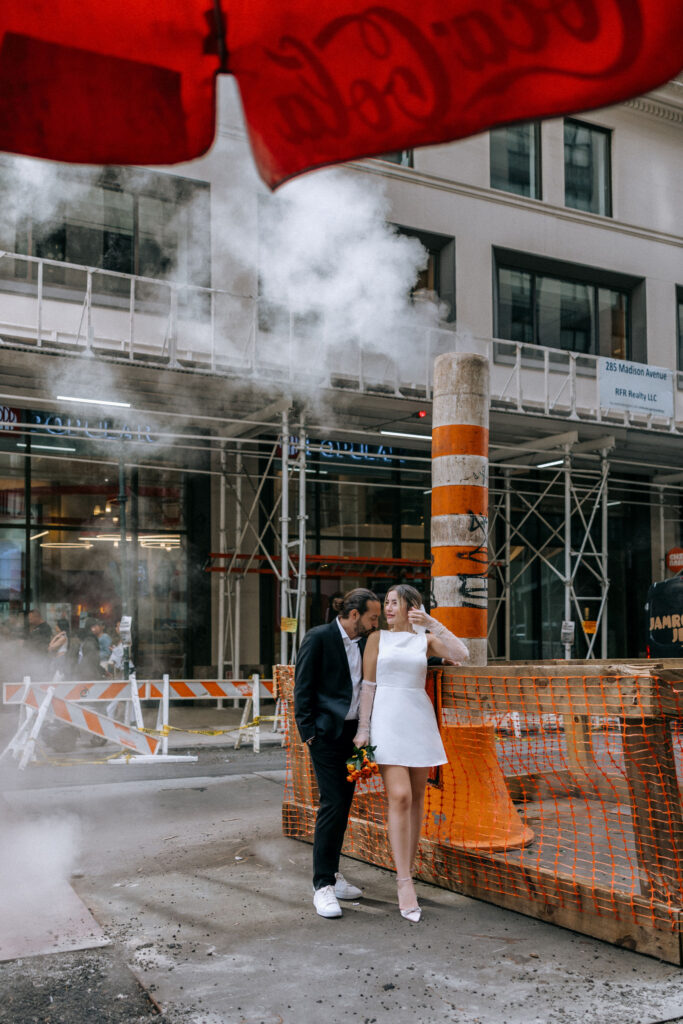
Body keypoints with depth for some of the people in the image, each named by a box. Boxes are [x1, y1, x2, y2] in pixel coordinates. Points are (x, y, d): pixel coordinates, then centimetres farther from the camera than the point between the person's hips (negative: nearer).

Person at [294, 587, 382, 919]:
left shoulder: (364, 643, 10)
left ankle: (332, 873, 24)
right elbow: (303, 689, -9)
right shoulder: (318, 638, -9)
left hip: (353, 733, 7)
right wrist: (308, 732, -12)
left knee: (343, 805, 11)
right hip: (327, 733, -7)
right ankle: (323, 886, -4)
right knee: (332, 804, -10)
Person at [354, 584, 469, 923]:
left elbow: (461, 655, -8)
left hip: (419, 719, 3)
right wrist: (363, 728, -2)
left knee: (416, 799, 6)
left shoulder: (426, 639, 9)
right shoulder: (377, 638, 7)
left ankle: (407, 871, 17)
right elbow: (367, 685, 4)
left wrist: (433, 623, -10)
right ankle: (404, 882, -13)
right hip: (387, 720, -2)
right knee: (399, 796, -13)